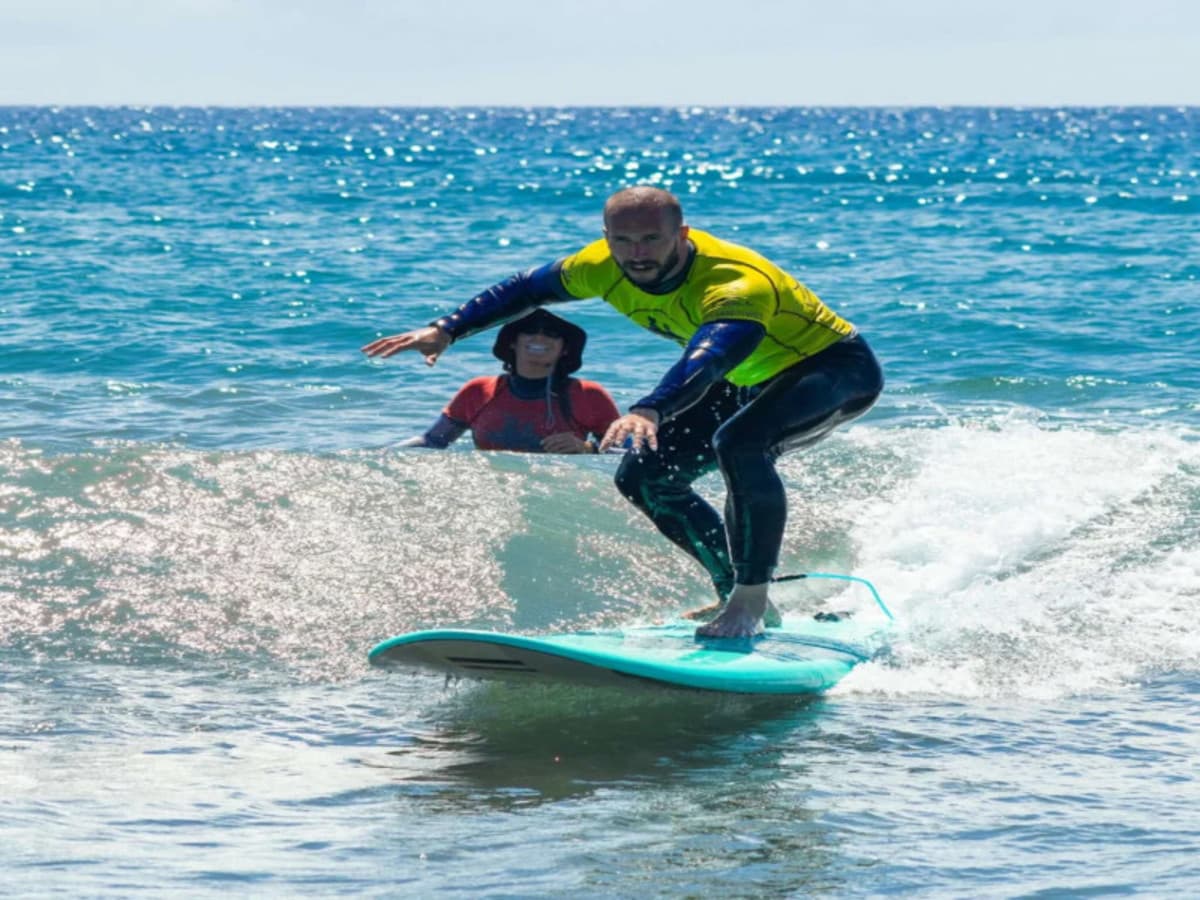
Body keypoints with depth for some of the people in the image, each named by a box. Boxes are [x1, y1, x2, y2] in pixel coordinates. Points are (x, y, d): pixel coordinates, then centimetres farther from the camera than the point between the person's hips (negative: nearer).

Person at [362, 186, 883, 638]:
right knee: (645, 477, 0)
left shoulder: (737, 284, -39)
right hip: (749, 382, 8)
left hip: (835, 366, -8)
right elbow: (527, 289, 1)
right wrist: (447, 330, -6)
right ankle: (737, 593, 14)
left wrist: (649, 412, -74)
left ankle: (751, 601, -24)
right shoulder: (604, 267, -16)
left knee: (740, 443, -36)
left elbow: (708, 357, -57)